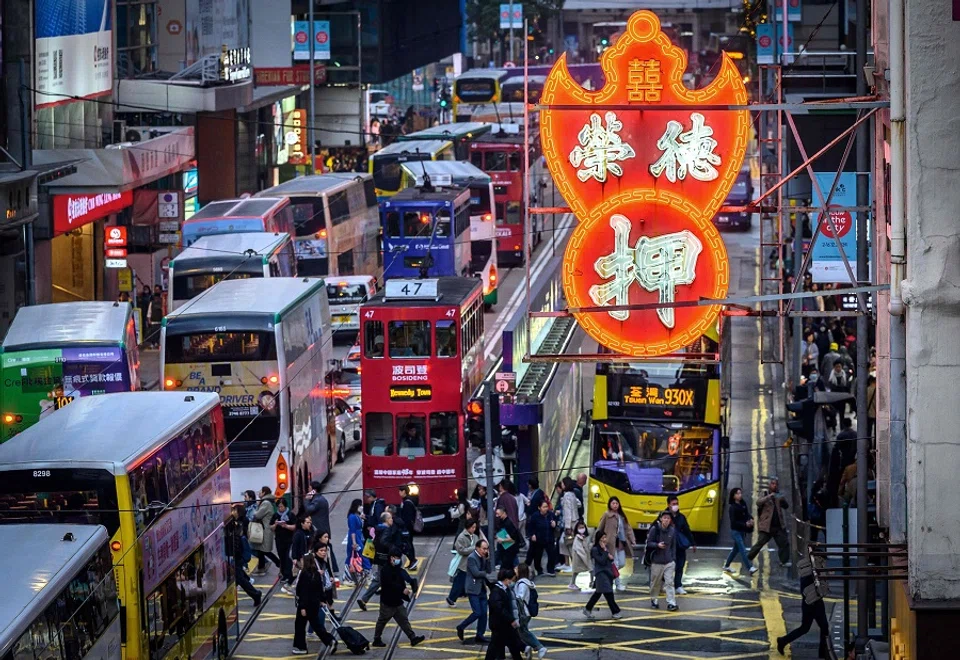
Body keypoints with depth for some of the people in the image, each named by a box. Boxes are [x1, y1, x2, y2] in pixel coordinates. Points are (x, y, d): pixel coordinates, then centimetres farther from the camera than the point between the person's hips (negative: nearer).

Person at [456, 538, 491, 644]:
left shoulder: (483, 558, 9)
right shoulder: (471, 558, -15)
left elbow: (488, 571, 3)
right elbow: (476, 573, -21)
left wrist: (488, 559, -7)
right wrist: (486, 573, -10)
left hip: (482, 589, 8)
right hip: (473, 590, -8)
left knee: (483, 613, 6)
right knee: (477, 613, -10)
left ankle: (480, 635, 13)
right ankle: (461, 627, 10)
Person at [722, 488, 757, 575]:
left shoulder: (743, 504, 6)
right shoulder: (733, 507, -14)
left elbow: (747, 514, 9)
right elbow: (734, 521, -16)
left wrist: (750, 519, -13)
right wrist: (745, 524, -23)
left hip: (742, 531, 8)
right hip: (735, 531, -8)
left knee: (736, 549, 16)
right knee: (742, 549, -12)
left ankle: (726, 566, 29)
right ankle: (749, 568, -16)